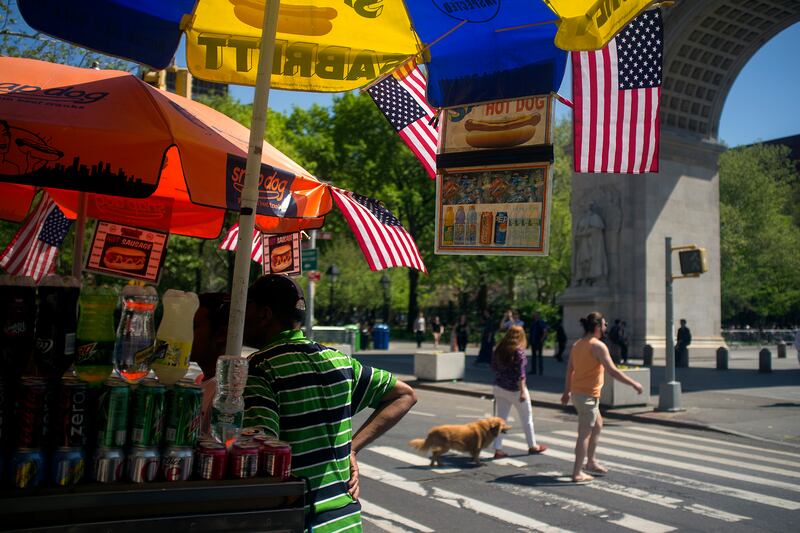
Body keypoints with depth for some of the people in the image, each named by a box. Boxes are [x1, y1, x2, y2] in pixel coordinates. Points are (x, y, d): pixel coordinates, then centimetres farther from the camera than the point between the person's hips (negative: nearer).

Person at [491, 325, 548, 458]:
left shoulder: (499, 350, 3)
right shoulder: (519, 351, -15)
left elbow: (494, 367, 13)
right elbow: (520, 373, -19)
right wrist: (522, 391, -19)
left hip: (499, 387, 5)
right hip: (515, 389, -5)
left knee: (500, 418, 7)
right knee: (527, 418, 13)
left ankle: (498, 450, 3)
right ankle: (532, 446, 27)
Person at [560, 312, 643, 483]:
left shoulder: (577, 344, 9)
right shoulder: (598, 346, -15)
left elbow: (569, 370, 14)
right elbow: (612, 371, -19)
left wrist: (567, 391, 21)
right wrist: (634, 384, -11)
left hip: (577, 393, 9)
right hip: (588, 396, -9)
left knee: (597, 424, 23)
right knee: (585, 434, -2)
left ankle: (591, 462, 29)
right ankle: (577, 473, 1)